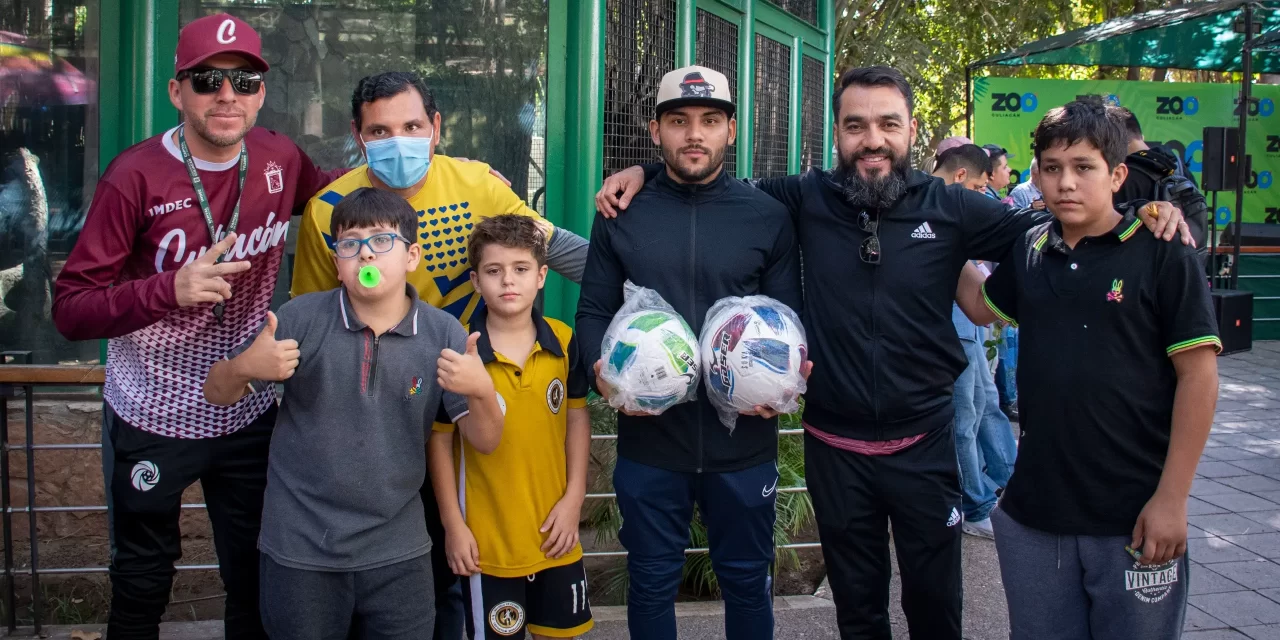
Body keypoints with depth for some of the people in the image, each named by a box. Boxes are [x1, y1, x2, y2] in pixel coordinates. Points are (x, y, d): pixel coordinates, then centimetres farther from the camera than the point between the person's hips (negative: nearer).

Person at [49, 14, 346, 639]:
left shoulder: (278, 160, -6)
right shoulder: (136, 176, -16)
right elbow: (70, 310, -16)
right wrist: (171, 290, -34)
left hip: (248, 415, 3)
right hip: (151, 418, -3)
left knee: (256, 583, 14)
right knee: (141, 587, 16)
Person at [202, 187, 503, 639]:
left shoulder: (443, 334, -4)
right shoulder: (301, 318, -6)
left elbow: (485, 441, -4)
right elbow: (217, 395, 1)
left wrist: (481, 392, -25)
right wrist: (244, 368, -22)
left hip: (399, 554, 1)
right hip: (300, 551, -1)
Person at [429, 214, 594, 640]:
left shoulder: (564, 341, -3)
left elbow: (577, 418, 6)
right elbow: (440, 440, -6)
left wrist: (574, 497, 0)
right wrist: (453, 524, -6)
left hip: (555, 532, 3)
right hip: (486, 540, -3)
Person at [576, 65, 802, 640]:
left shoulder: (768, 217, 1)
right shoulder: (621, 215, 2)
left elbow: (790, 317, 6)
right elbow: (593, 310, 6)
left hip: (743, 437, 0)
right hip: (648, 436, 0)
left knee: (746, 580, 15)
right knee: (651, 582, 14)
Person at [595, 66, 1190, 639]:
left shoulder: (950, 208, -5)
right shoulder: (808, 199, -4)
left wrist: (1142, 214, -14)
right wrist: (644, 170, -4)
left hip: (923, 444, 0)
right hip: (834, 446, 1)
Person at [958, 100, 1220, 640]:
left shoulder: (1162, 253, -8)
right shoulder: (1029, 251, 6)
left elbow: (1198, 375, -9)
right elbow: (985, 306, 26)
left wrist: (1172, 497, -12)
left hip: (1134, 517, -4)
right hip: (1032, 513, 4)